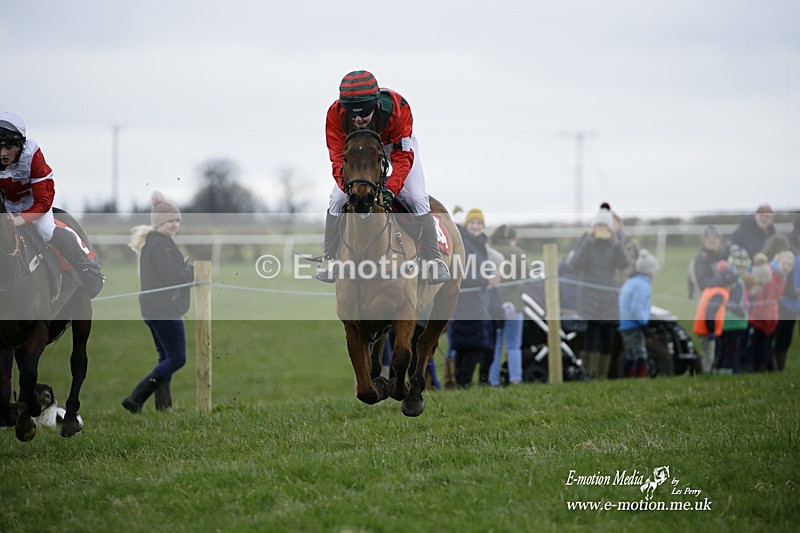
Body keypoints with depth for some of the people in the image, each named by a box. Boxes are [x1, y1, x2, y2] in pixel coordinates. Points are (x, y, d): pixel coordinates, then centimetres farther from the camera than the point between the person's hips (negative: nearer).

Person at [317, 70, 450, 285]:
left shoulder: (397, 108, -42)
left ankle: (434, 258, 0)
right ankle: (328, 257, 7)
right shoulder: (336, 113, -38)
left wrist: (391, 189, -48)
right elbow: (339, 156, -31)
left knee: (417, 198, -13)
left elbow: (403, 156, -35)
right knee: (338, 198, -10)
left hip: (397, 143, -1)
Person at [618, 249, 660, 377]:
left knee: (629, 358, 14)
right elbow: (636, 308, -20)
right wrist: (644, 324, -15)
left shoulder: (629, 283, 18)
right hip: (635, 327, -10)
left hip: (625, 327, 10)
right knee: (641, 357, -16)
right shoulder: (642, 285, -12)